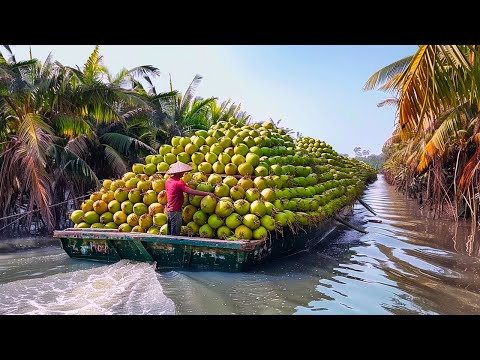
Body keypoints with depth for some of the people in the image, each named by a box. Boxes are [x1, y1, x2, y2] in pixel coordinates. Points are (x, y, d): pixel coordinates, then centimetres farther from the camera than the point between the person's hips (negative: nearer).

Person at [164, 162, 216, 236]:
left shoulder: (168, 181, 7)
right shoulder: (179, 183, -18)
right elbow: (192, 192, -27)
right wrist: (208, 193, -26)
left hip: (169, 210, 9)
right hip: (176, 211, -9)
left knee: (170, 234, 16)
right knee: (175, 235, -3)